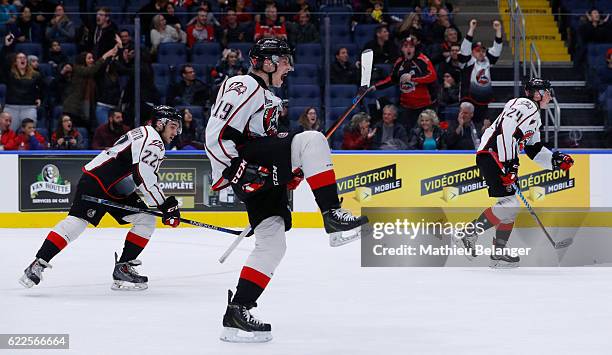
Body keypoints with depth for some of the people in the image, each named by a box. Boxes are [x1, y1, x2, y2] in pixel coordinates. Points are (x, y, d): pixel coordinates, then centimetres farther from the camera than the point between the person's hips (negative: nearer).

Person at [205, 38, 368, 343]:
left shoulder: (267, 96, 28)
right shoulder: (244, 86, -6)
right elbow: (216, 135, -15)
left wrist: (290, 172, 17)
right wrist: (239, 169, -23)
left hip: (264, 176, 10)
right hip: (244, 169, -10)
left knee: (272, 244, 3)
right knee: (311, 140, -22)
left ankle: (237, 312, 3)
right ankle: (332, 216, -28)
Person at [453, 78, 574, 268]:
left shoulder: (534, 116, 25)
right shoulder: (525, 106, -9)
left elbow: (534, 150, 28)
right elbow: (506, 130, -23)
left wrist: (556, 160, 17)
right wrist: (508, 164, -25)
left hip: (501, 158, 11)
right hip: (491, 155, -11)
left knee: (511, 206, 14)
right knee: (509, 203, -18)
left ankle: (499, 251, 17)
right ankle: (468, 235, -16)